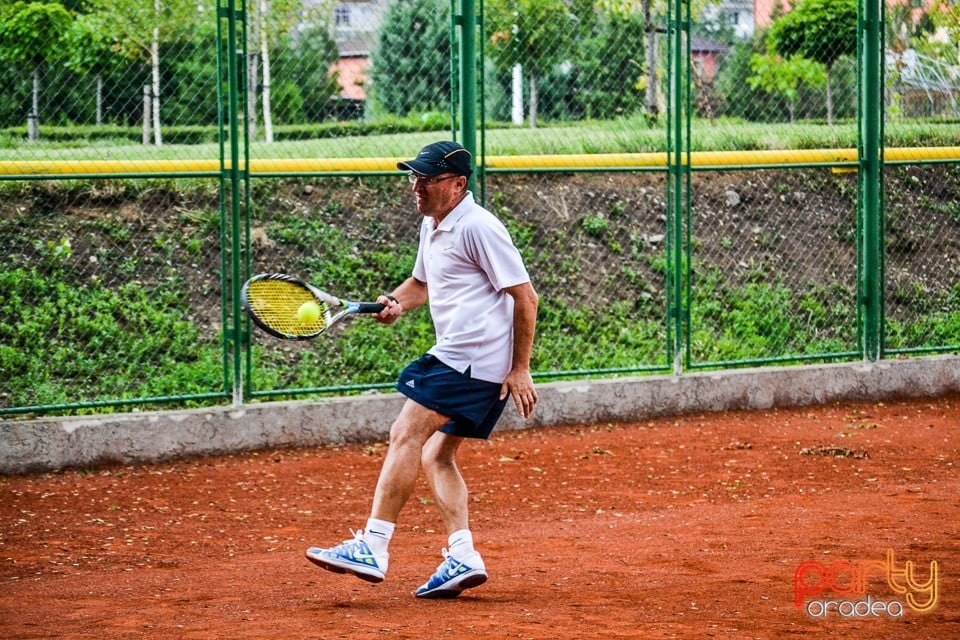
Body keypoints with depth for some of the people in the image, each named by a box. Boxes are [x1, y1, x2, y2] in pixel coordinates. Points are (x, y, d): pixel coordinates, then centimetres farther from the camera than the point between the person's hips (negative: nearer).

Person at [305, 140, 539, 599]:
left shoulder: (477, 228, -12)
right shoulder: (433, 226, 17)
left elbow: (525, 298, -13)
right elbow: (423, 282, 35)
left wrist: (520, 369, -14)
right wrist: (396, 302, 11)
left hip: (471, 358, -10)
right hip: (456, 359, 10)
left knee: (406, 436, -13)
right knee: (435, 456, 9)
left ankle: (373, 548, -17)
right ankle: (462, 557, 2)